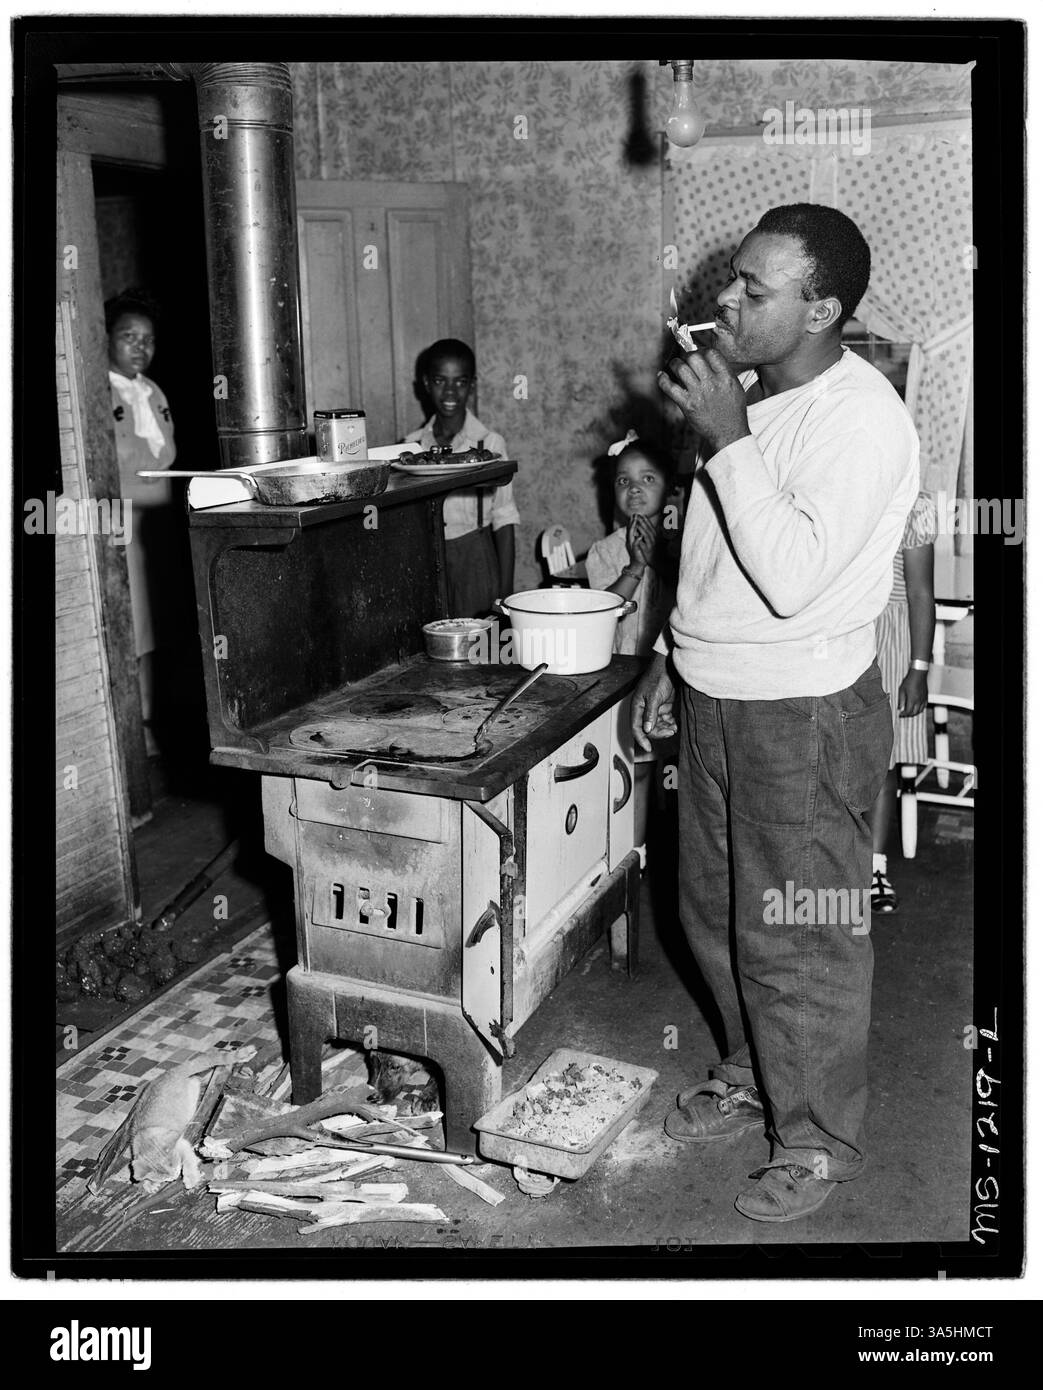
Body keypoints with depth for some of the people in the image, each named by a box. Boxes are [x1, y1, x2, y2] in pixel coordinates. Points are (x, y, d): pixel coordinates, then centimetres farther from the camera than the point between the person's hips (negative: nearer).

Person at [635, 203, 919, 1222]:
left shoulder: (861, 418, -19)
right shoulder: (747, 392, 8)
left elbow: (793, 576, -29)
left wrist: (725, 441, -27)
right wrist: (670, 657, 17)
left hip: (803, 715, -8)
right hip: (713, 698, 9)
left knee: (796, 941, 4)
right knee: (714, 911, 20)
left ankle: (819, 1139, 25)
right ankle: (751, 1073, 43)